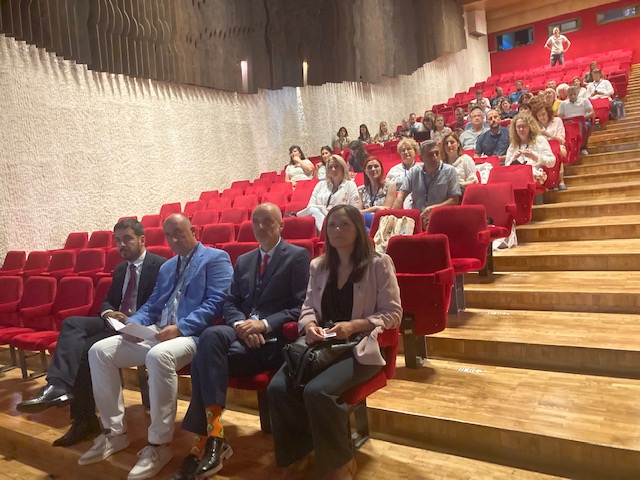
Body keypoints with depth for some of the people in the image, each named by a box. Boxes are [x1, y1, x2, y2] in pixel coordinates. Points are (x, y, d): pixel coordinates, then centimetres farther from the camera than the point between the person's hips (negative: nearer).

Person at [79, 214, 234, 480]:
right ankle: (114, 432, 4)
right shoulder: (167, 267, 26)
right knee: (99, 351, -5)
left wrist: (180, 328, -23)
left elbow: (215, 303, -13)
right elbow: (152, 306, 21)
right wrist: (134, 323, -1)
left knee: (158, 356, -39)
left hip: (192, 334, -8)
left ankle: (158, 445, -23)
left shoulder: (216, 258, 0)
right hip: (157, 332, 8)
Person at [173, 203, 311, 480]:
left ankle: (206, 438, -17)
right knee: (211, 336, -29)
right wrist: (240, 324, -8)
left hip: (274, 338, -5)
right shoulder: (243, 261, 22)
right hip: (241, 333, 5)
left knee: (205, 358, -26)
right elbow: (229, 303, 15)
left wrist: (264, 324, -18)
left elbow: (302, 306, -6)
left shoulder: (298, 256, 3)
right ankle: (211, 436, -25)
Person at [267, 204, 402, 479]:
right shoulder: (318, 266, 17)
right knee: (278, 388, -24)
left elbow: (392, 314, -3)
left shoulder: (379, 264, 1)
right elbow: (308, 306, 14)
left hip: (360, 347, -4)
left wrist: (354, 326, -17)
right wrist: (309, 325, -10)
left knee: (317, 391, -32)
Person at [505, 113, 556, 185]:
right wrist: (514, 158, 0)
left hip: (535, 175, -3)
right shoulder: (513, 145, 26)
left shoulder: (540, 140, 15)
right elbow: (507, 166, 19)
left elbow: (552, 162, 4)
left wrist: (534, 156, -8)